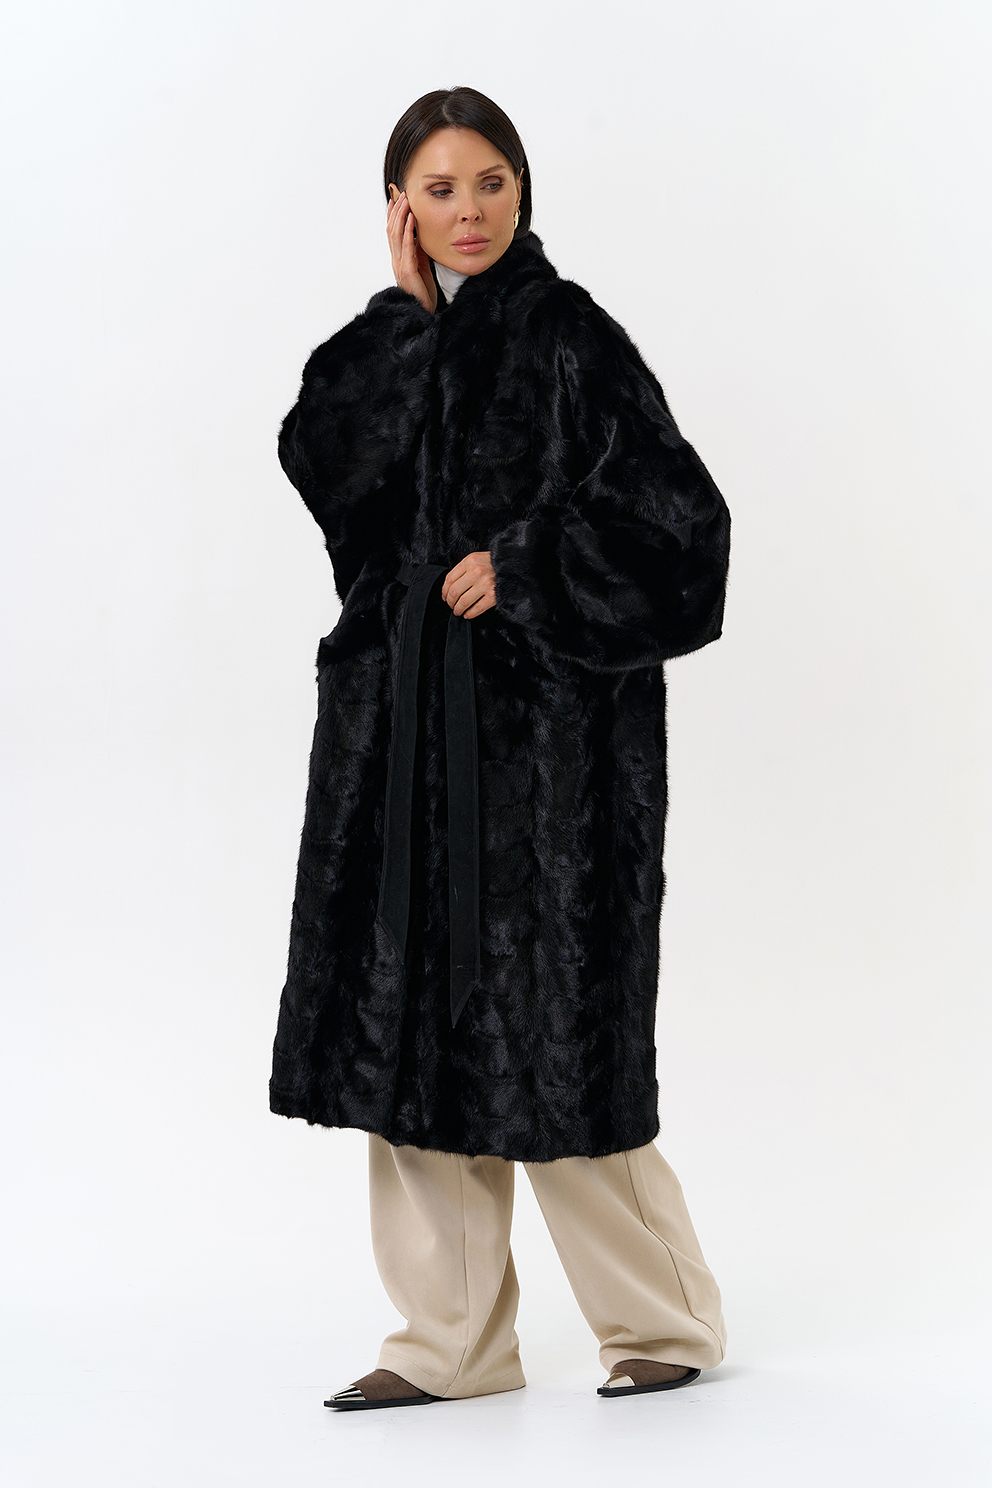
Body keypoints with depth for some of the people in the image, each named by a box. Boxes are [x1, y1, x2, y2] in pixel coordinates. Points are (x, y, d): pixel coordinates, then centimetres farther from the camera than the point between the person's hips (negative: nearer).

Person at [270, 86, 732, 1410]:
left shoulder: (570, 338, -6)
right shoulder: (395, 347, 12)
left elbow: (676, 513, -12)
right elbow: (320, 461, -6)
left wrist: (523, 568, -15)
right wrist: (410, 317, -8)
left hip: (543, 737, -6)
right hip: (406, 729, 6)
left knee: (544, 1024, -3)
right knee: (416, 1015, 6)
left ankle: (666, 1314, 15)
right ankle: (454, 1340, 14)